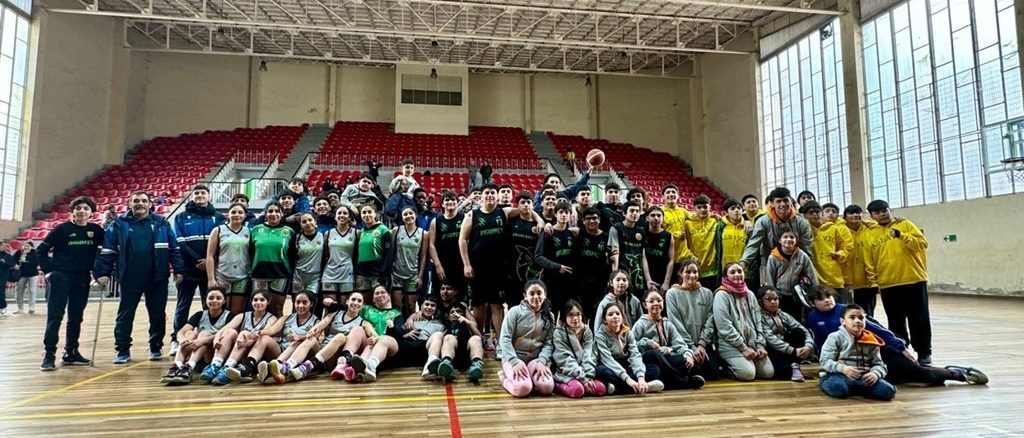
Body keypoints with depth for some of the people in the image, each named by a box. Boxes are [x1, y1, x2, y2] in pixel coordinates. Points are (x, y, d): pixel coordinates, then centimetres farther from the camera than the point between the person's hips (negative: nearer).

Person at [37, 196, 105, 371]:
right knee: (55, 316, -5)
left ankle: (71, 353, 19)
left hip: (82, 279, 3)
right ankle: (49, 355, -1)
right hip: (61, 277, -3)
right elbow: (42, 250, 1)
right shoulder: (62, 229, -4)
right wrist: (48, 270, -5)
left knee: (76, 317, 9)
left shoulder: (96, 230, 3)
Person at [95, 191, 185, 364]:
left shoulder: (161, 223, 4)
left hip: (157, 279, 0)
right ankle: (123, 351, 15)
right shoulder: (119, 223, 3)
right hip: (129, 279, 0)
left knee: (158, 315, 8)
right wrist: (103, 273, -4)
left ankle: (156, 348, 21)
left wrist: (178, 269, -1)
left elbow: (174, 248, 5)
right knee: (125, 315, 5)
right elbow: (108, 250, 3)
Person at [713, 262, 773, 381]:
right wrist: (743, 347, -15)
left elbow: (758, 322, 14)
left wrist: (760, 345, 1)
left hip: (752, 343, 6)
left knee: (769, 372, -10)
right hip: (731, 345, -6)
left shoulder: (750, 295, 14)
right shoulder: (722, 295, -8)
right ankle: (727, 367, 5)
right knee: (748, 374, -24)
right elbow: (725, 327, -14)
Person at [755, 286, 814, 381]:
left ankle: (795, 365, -18)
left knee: (798, 331, -15)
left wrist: (808, 346, -21)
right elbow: (770, 339, -20)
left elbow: (805, 332, 0)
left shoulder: (784, 316, 10)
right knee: (785, 370, -35)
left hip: (787, 353, 6)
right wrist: (793, 351, -29)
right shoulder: (760, 317, -7)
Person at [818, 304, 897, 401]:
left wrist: (875, 373, -12)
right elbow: (825, 361, -6)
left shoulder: (871, 342, 14)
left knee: (888, 391, -22)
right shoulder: (835, 337, 0)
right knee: (837, 387, -39)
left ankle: (853, 389, -1)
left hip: (864, 377, 5)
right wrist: (843, 368, -25)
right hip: (841, 375, -4)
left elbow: (878, 364, 13)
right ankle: (826, 383, -3)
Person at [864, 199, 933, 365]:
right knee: (896, 323, 9)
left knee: (919, 320, 5)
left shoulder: (905, 225, 3)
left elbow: (923, 244, -8)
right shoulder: (871, 234, 7)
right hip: (888, 286, 2)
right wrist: (874, 281, 0)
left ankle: (924, 353, 16)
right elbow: (869, 262, 8)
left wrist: (901, 235, -21)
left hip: (914, 281, -2)